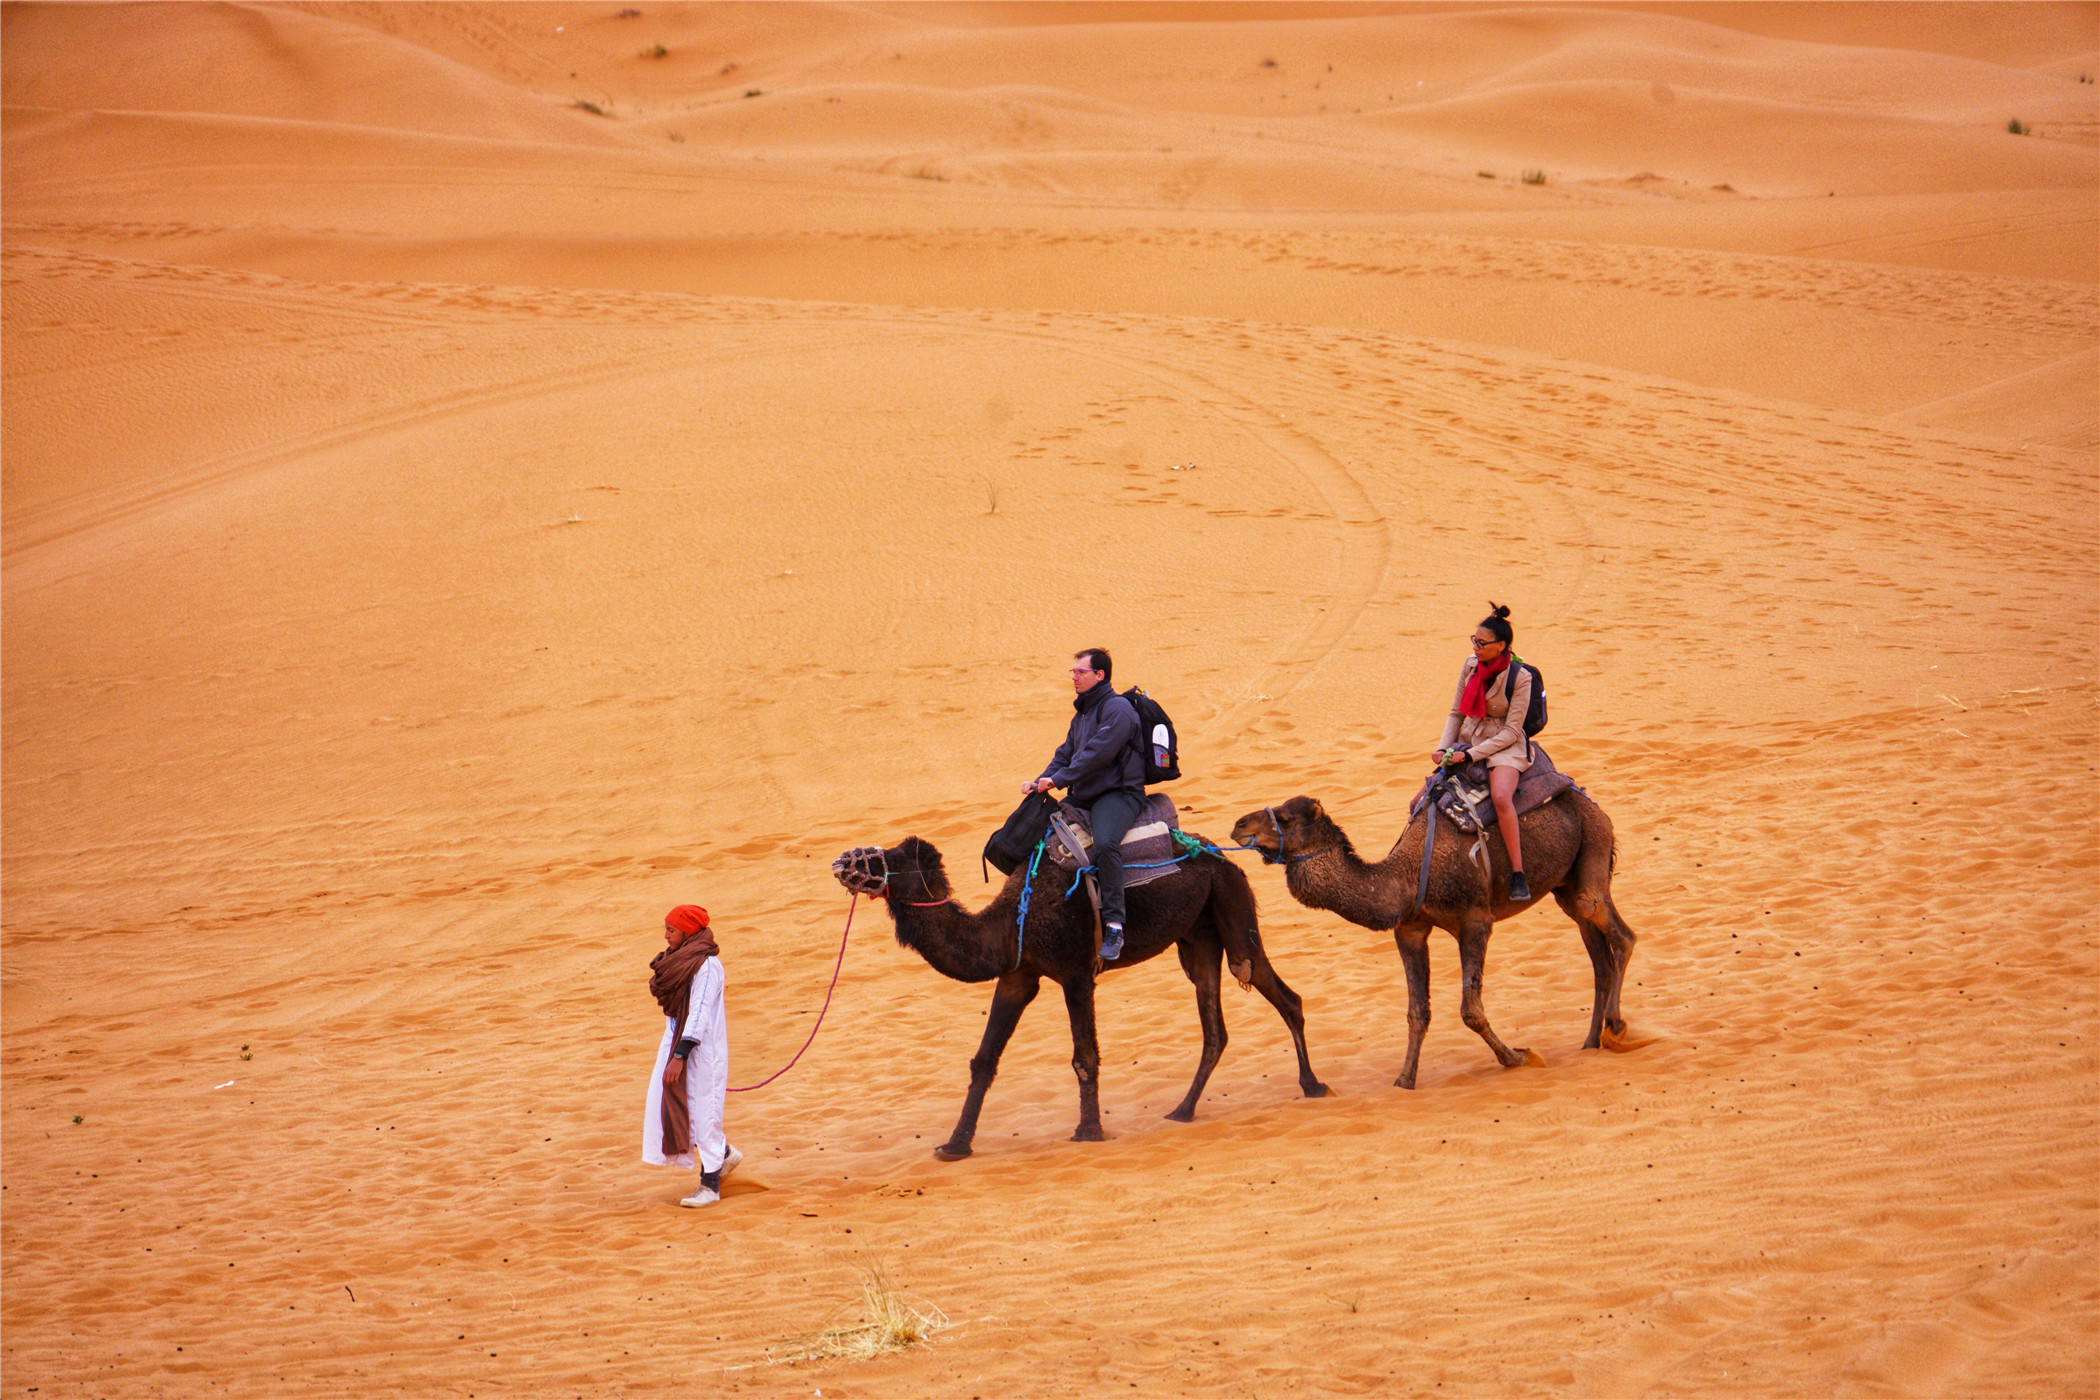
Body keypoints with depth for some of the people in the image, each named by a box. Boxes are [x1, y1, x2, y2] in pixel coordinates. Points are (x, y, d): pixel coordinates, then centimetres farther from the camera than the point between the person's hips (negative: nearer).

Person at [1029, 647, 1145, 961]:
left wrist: (1058, 780, -20)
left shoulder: (1117, 708, -11)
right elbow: (1066, 753, 20)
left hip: (1119, 792, -10)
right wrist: (1040, 781, 1)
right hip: (1083, 796, 10)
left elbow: (1098, 753, -21)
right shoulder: (1082, 713, 20)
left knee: (1105, 842, -36)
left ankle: (1114, 926, -34)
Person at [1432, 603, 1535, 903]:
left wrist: (1472, 755, -20)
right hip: (1468, 743, 7)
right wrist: (1443, 748, -3)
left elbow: (1511, 732, -15)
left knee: (1500, 797, -37)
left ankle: (1518, 874, -33)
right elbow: (1456, 712, 12)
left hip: (1504, 747, -7)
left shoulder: (1519, 678, -14)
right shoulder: (1470, 666, 3)